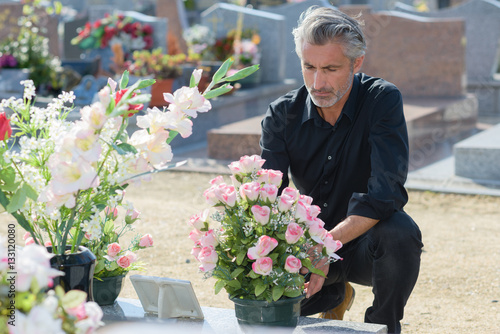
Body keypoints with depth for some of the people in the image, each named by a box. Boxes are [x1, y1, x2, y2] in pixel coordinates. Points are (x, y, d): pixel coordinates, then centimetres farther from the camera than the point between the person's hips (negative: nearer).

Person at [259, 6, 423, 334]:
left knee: (401, 233, -35)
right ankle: (332, 295, 11)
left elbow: (386, 192, -28)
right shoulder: (282, 115, -8)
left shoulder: (383, 100, -17)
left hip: (365, 243, -3)